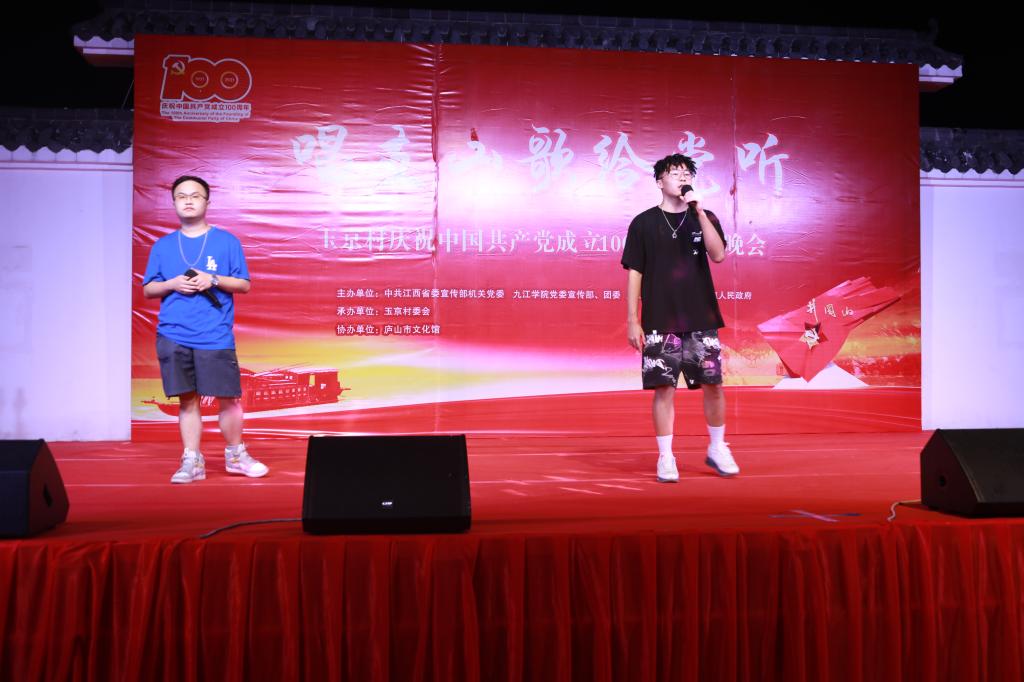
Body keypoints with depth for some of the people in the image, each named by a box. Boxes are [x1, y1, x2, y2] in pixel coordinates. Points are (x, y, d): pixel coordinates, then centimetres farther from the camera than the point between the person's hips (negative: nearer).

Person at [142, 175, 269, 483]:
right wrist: (172, 284, -7)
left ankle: (236, 455, 18)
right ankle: (192, 461, 13)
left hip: (216, 336, -2)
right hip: (173, 336, 2)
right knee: (187, 400, 4)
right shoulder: (163, 246, 12)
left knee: (228, 397, 0)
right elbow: (147, 289, 14)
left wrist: (214, 279, -12)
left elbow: (244, 285, 5)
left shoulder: (227, 241, 6)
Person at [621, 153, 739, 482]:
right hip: (659, 322, -2)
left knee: (713, 385, 3)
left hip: (701, 319, 2)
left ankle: (717, 449, 22)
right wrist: (632, 321, -3)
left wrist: (698, 210, -14)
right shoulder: (644, 223, 4)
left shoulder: (705, 218, 9)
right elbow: (634, 273, 2)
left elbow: (718, 254, -9)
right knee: (664, 388, -2)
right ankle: (665, 458, 9)